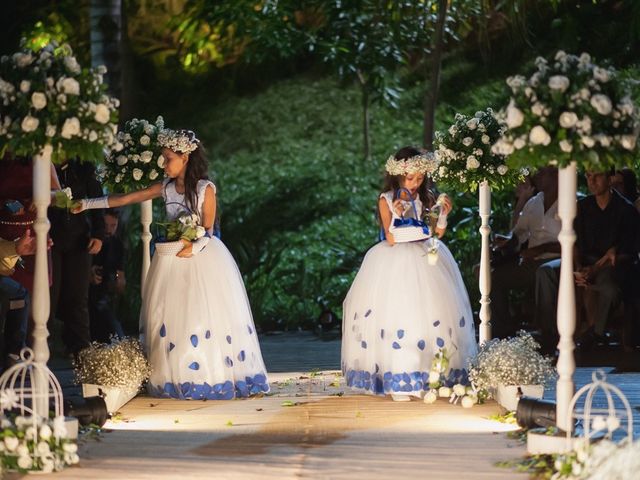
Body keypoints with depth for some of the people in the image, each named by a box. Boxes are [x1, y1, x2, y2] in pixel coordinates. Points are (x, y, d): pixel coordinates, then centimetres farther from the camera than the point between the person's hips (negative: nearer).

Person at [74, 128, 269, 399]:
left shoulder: (205, 189, -9)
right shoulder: (166, 188, 4)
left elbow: (208, 230, -6)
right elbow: (125, 199, 3)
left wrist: (194, 247, -24)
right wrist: (88, 204, -1)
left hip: (201, 255, -5)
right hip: (172, 259, 5)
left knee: (206, 315, -5)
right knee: (172, 317, -1)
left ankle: (215, 376, 0)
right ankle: (177, 380, 0)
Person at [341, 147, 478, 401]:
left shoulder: (426, 197, 5)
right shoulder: (386, 200, -4)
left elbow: (438, 232, 4)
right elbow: (390, 239, -8)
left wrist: (442, 214, -13)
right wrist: (396, 215, -23)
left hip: (425, 259, 3)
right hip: (396, 263, -3)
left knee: (431, 315, -1)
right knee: (396, 315, -8)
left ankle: (429, 377, 5)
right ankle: (399, 382, -5)